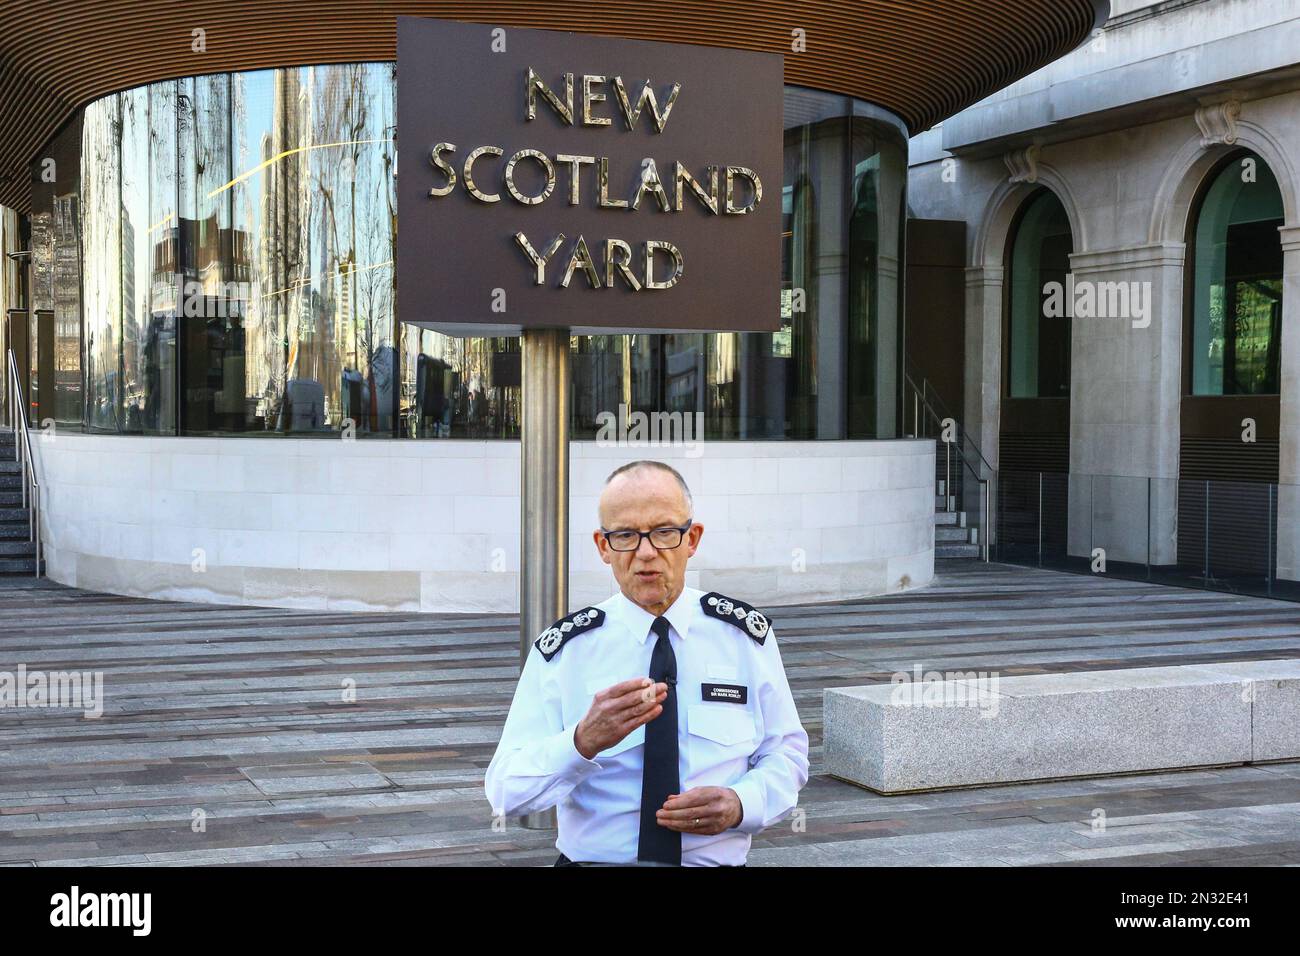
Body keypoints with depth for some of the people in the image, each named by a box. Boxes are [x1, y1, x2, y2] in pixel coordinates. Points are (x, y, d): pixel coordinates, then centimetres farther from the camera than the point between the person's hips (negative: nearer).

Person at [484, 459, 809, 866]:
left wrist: (741, 804, -10)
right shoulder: (564, 647, 0)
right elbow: (505, 794, -7)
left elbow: (786, 752, 11)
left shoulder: (746, 633, 5)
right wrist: (584, 741, -25)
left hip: (716, 860, 3)